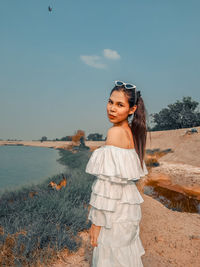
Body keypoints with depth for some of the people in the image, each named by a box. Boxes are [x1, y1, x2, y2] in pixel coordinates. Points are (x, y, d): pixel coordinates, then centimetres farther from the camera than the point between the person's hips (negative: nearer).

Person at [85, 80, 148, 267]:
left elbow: (110, 182, -24)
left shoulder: (115, 132, -21)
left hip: (115, 211, -8)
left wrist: (96, 222, -17)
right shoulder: (132, 132, 6)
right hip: (130, 205, 8)